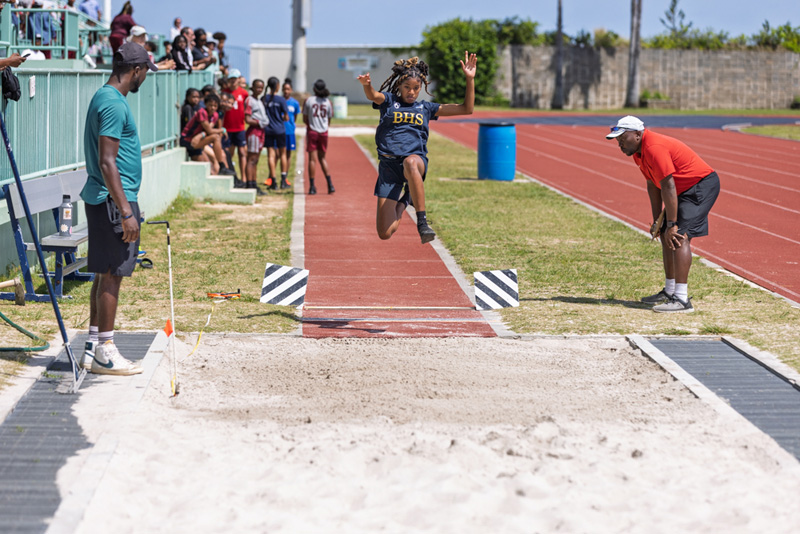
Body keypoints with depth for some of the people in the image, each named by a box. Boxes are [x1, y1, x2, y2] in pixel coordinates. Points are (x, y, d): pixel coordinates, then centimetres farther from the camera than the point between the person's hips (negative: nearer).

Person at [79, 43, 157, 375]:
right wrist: (126, 211, -22)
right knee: (111, 274, -6)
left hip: (103, 199, 10)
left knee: (104, 274, 12)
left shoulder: (106, 98, 16)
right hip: (112, 199, -10)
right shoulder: (113, 103, -16)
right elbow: (107, 162, -21)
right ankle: (104, 353, -2)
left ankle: (93, 348, 18)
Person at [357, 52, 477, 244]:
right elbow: (373, 95, -10)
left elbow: (466, 108, 19)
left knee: (410, 163, -44)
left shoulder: (425, 108, 19)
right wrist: (366, 84, -34)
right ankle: (404, 201, 30)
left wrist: (470, 79, 8)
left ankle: (422, 221, -38)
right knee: (385, 233, -5)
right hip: (389, 164, 1)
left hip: (417, 158, -1)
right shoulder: (389, 101, 14)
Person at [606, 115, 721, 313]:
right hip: (686, 189, 11)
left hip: (702, 185, -11)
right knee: (665, 236, 15)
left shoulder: (654, 148, -26)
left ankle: (682, 299, -24)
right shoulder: (638, 150, 5)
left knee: (678, 237, -20)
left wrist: (671, 224, -25)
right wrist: (657, 220, 11)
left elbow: (668, 187, -28)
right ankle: (670, 291, 27)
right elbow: (653, 184, 13)